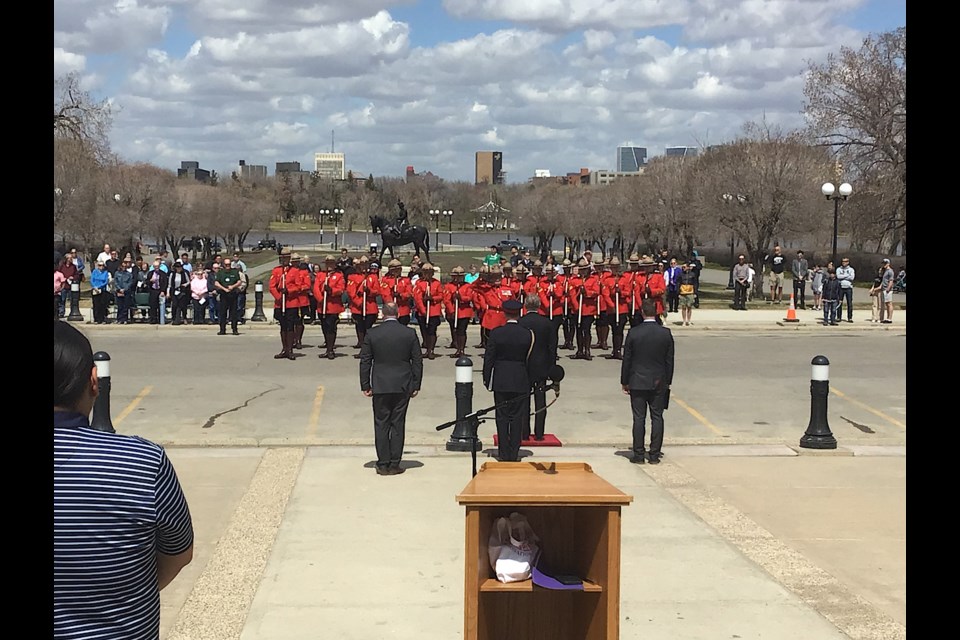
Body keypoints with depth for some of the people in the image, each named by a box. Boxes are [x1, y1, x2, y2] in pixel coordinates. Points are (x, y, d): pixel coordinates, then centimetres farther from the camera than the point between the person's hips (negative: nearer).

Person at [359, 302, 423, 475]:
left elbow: (365, 361, -1)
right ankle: (395, 464, 7)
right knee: (398, 425, 5)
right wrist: (416, 385, 8)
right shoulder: (410, 333, -2)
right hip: (403, 387, 1)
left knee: (381, 425, 6)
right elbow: (417, 360, 1)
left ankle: (383, 464, 7)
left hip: (380, 387, -1)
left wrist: (365, 386, 6)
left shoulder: (372, 334, -4)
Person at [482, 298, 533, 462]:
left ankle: (504, 453, 9)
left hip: (500, 381, 0)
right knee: (517, 418, 7)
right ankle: (514, 453, 9)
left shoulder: (496, 333, -8)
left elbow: (489, 358, -5)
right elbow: (529, 359, 2)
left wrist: (486, 379, 3)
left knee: (502, 417, 7)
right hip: (521, 382, 0)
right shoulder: (527, 334, -6)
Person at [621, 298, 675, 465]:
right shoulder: (666, 333, -4)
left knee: (639, 418, 3)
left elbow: (626, 359, -4)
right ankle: (654, 454, 9)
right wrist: (668, 381, 13)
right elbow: (669, 361, 2)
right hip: (659, 383, 1)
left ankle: (638, 454, 5)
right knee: (657, 418, 7)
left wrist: (624, 382, 5)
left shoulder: (633, 333, -10)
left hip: (637, 382, -1)